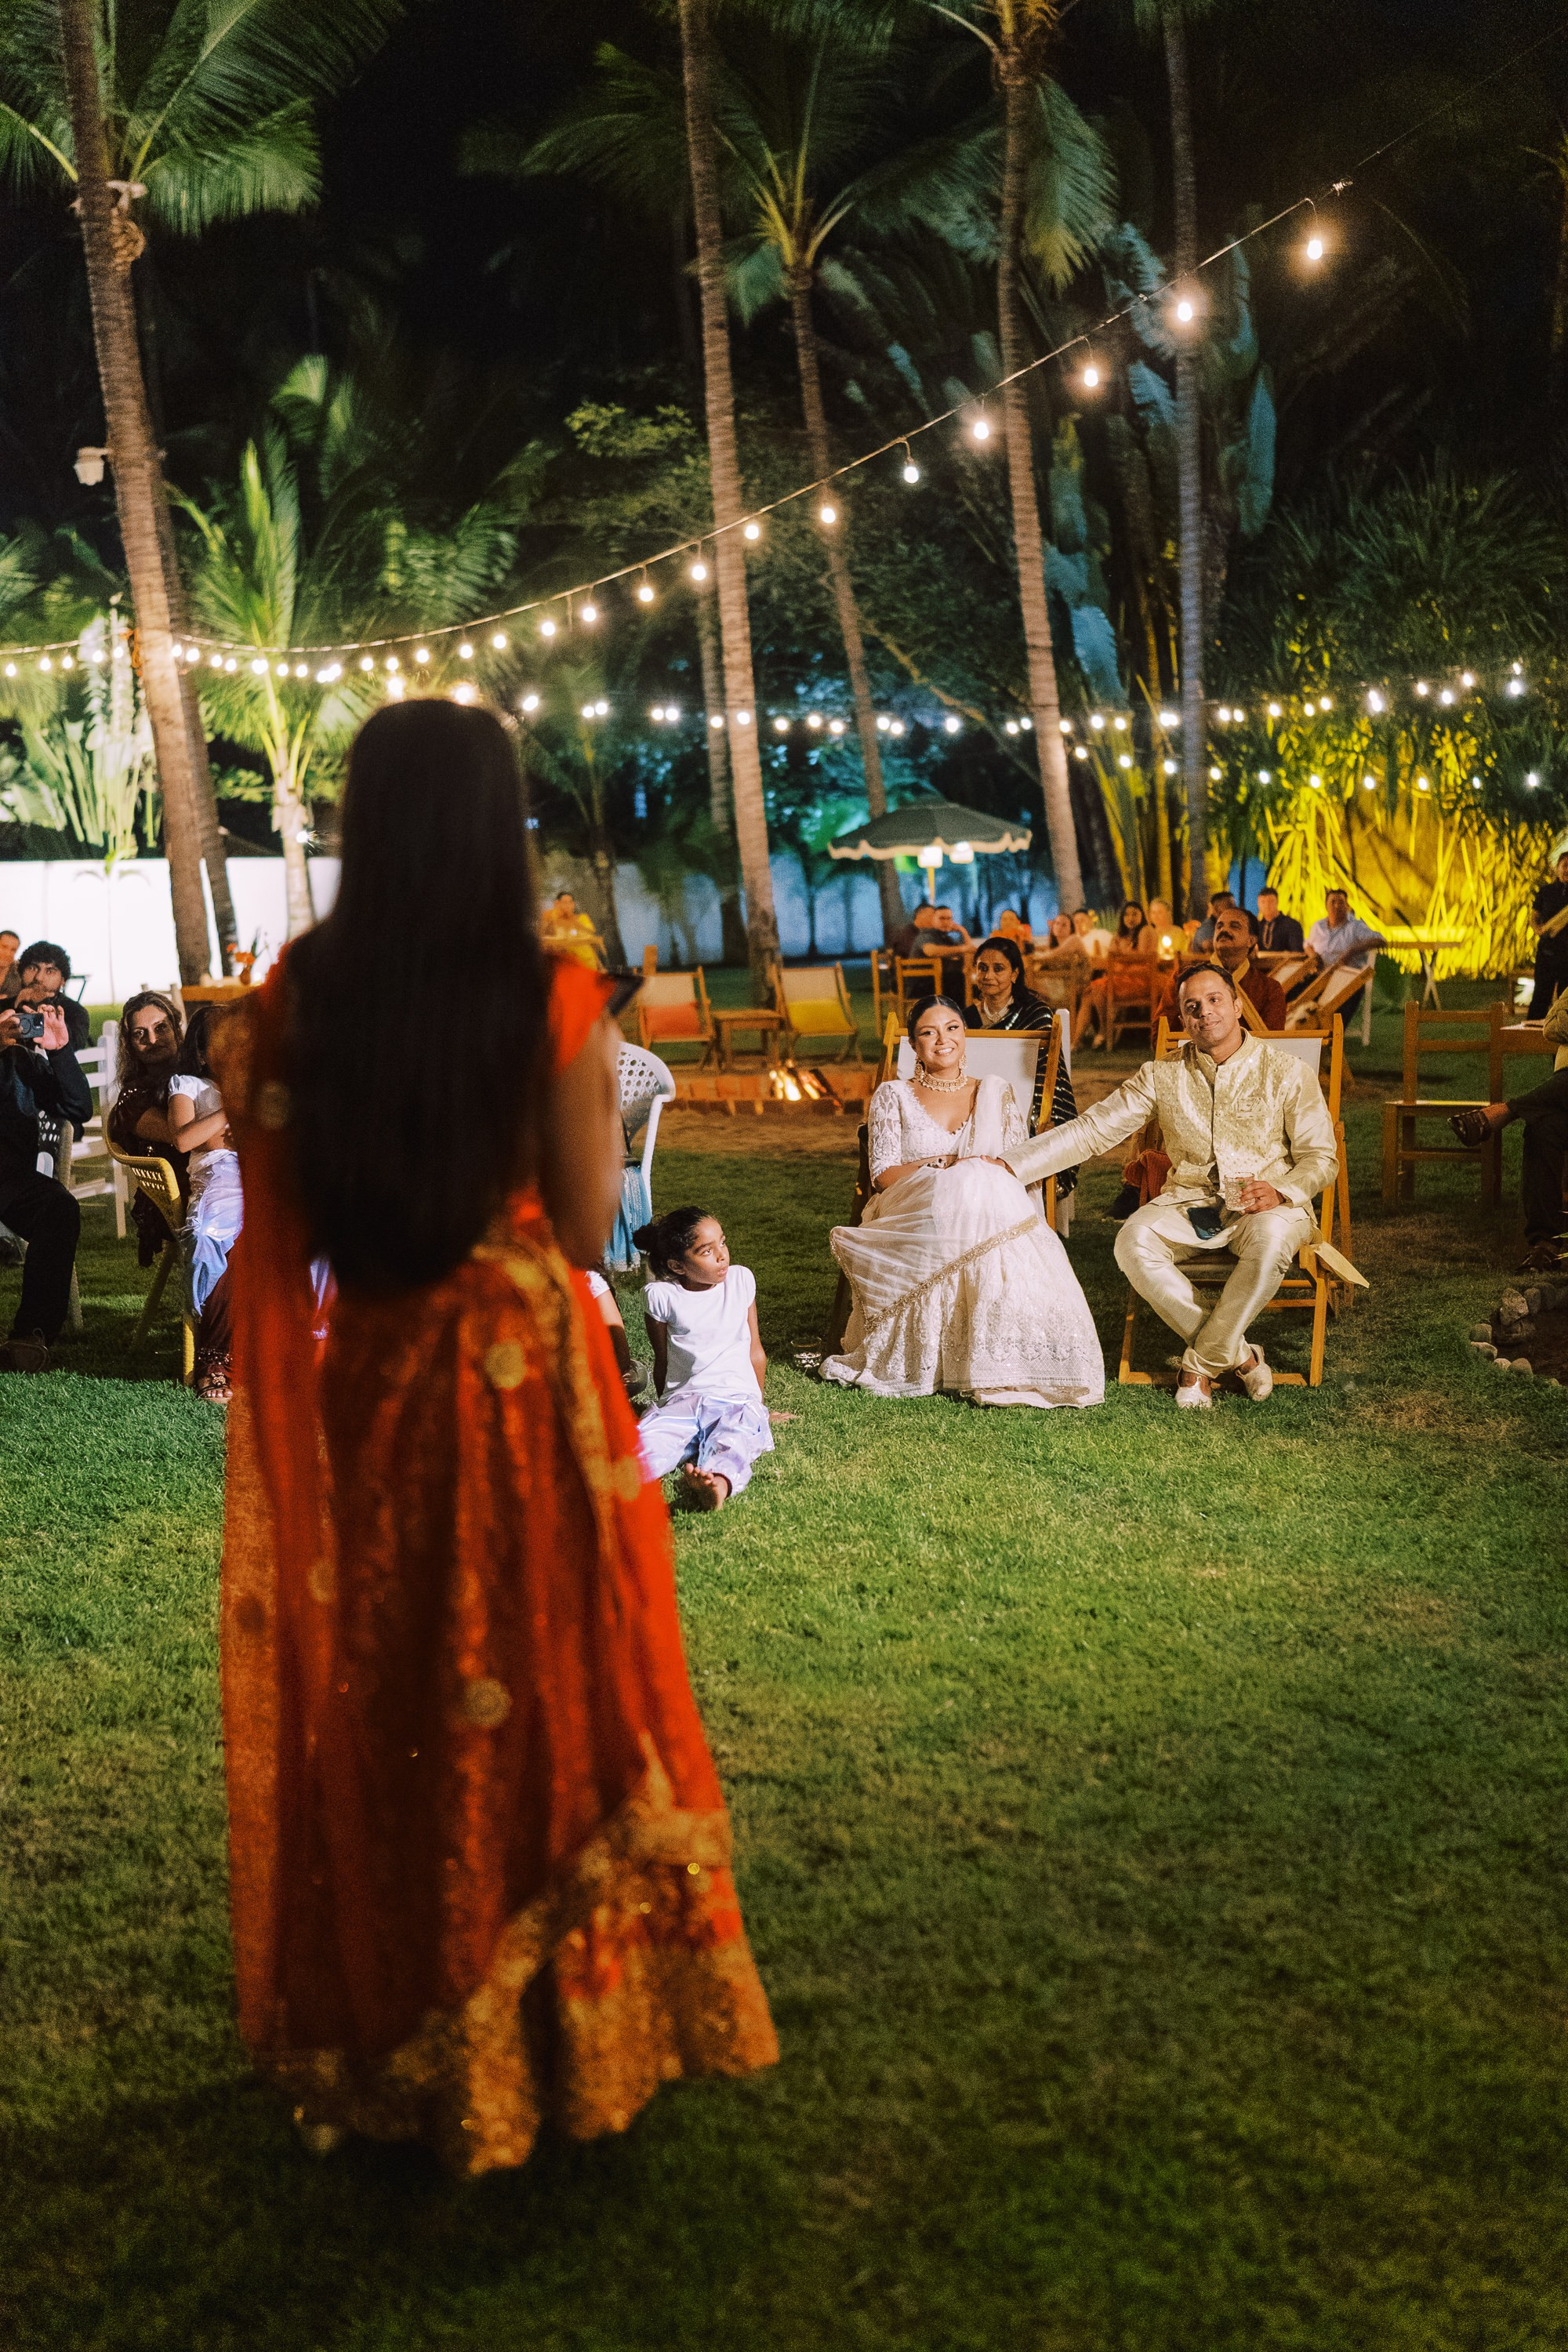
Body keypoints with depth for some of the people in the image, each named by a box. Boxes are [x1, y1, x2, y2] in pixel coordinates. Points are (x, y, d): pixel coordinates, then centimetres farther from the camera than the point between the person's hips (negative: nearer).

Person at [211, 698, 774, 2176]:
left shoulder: (297, 994, -5)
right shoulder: (555, 1001, -12)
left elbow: (282, 1221, -1)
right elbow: (588, 1232, -9)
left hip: (360, 1385, 3)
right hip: (524, 1382, -3)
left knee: (369, 1697, 18)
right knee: (542, 1687, 13)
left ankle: (376, 2028, 34)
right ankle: (549, 2035, 27)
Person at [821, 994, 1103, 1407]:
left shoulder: (996, 1093, 21)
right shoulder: (893, 1096, 15)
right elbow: (884, 1175, 3)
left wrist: (988, 1169, -12)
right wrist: (947, 1164, -8)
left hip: (995, 1212, 2)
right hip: (918, 1215, -2)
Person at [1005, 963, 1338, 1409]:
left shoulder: (1285, 1071, 1)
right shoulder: (1162, 1077, 7)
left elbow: (1321, 1155, 2)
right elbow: (1090, 1130, 4)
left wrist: (1280, 1192, -20)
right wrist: (1007, 1164, -7)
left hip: (1267, 1207, -2)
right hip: (1188, 1205, 2)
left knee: (1270, 1239, -39)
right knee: (1133, 1242, -30)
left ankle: (1201, 1363, -20)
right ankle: (1237, 1355, -21)